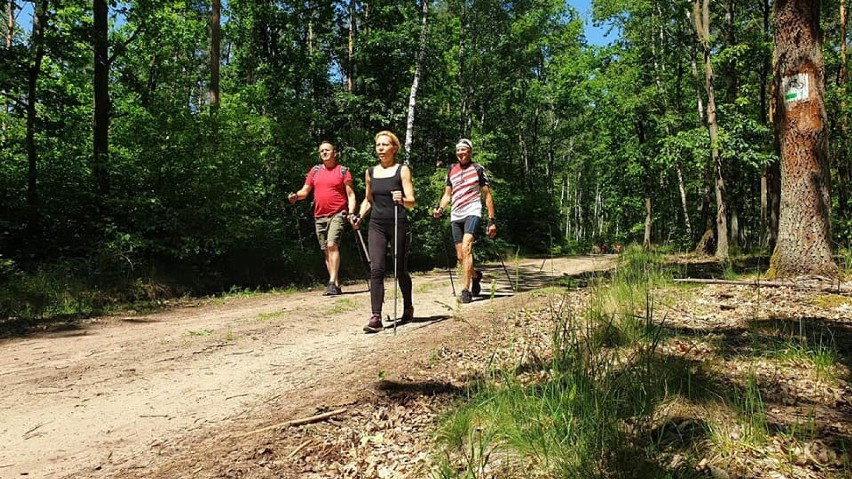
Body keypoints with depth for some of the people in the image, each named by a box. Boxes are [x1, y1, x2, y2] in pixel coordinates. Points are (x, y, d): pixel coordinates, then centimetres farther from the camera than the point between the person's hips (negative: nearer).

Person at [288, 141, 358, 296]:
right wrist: (296, 196, -10)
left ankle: (332, 282, -22)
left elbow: (351, 194, -1)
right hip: (319, 216, 5)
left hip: (338, 214, -5)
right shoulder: (315, 170, 13)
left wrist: (351, 213, -15)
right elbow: (305, 191, 13)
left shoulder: (343, 171, 2)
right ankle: (336, 284, 14)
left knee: (332, 244, -22)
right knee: (326, 251, 7)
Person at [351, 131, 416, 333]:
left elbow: (411, 202, -7)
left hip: (398, 225, -3)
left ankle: (408, 309, 30)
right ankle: (375, 317, -12)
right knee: (376, 269, -11)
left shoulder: (402, 170, -1)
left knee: (400, 270, 8)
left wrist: (401, 200, -29)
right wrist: (360, 216, 7)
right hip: (377, 225, 3)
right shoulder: (370, 172, 11)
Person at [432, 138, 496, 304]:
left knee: (466, 248, -24)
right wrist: (440, 208, -4)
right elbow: (447, 194, 17)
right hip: (456, 216, 5)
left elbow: (487, 196, 2)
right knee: (460, 256, 6)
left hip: (472, 212, -5)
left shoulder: (478, 169, 2)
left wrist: (492, 220, -2)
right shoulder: (451, 170, 13)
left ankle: (465, 289, -24)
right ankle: (476, 275, 37)